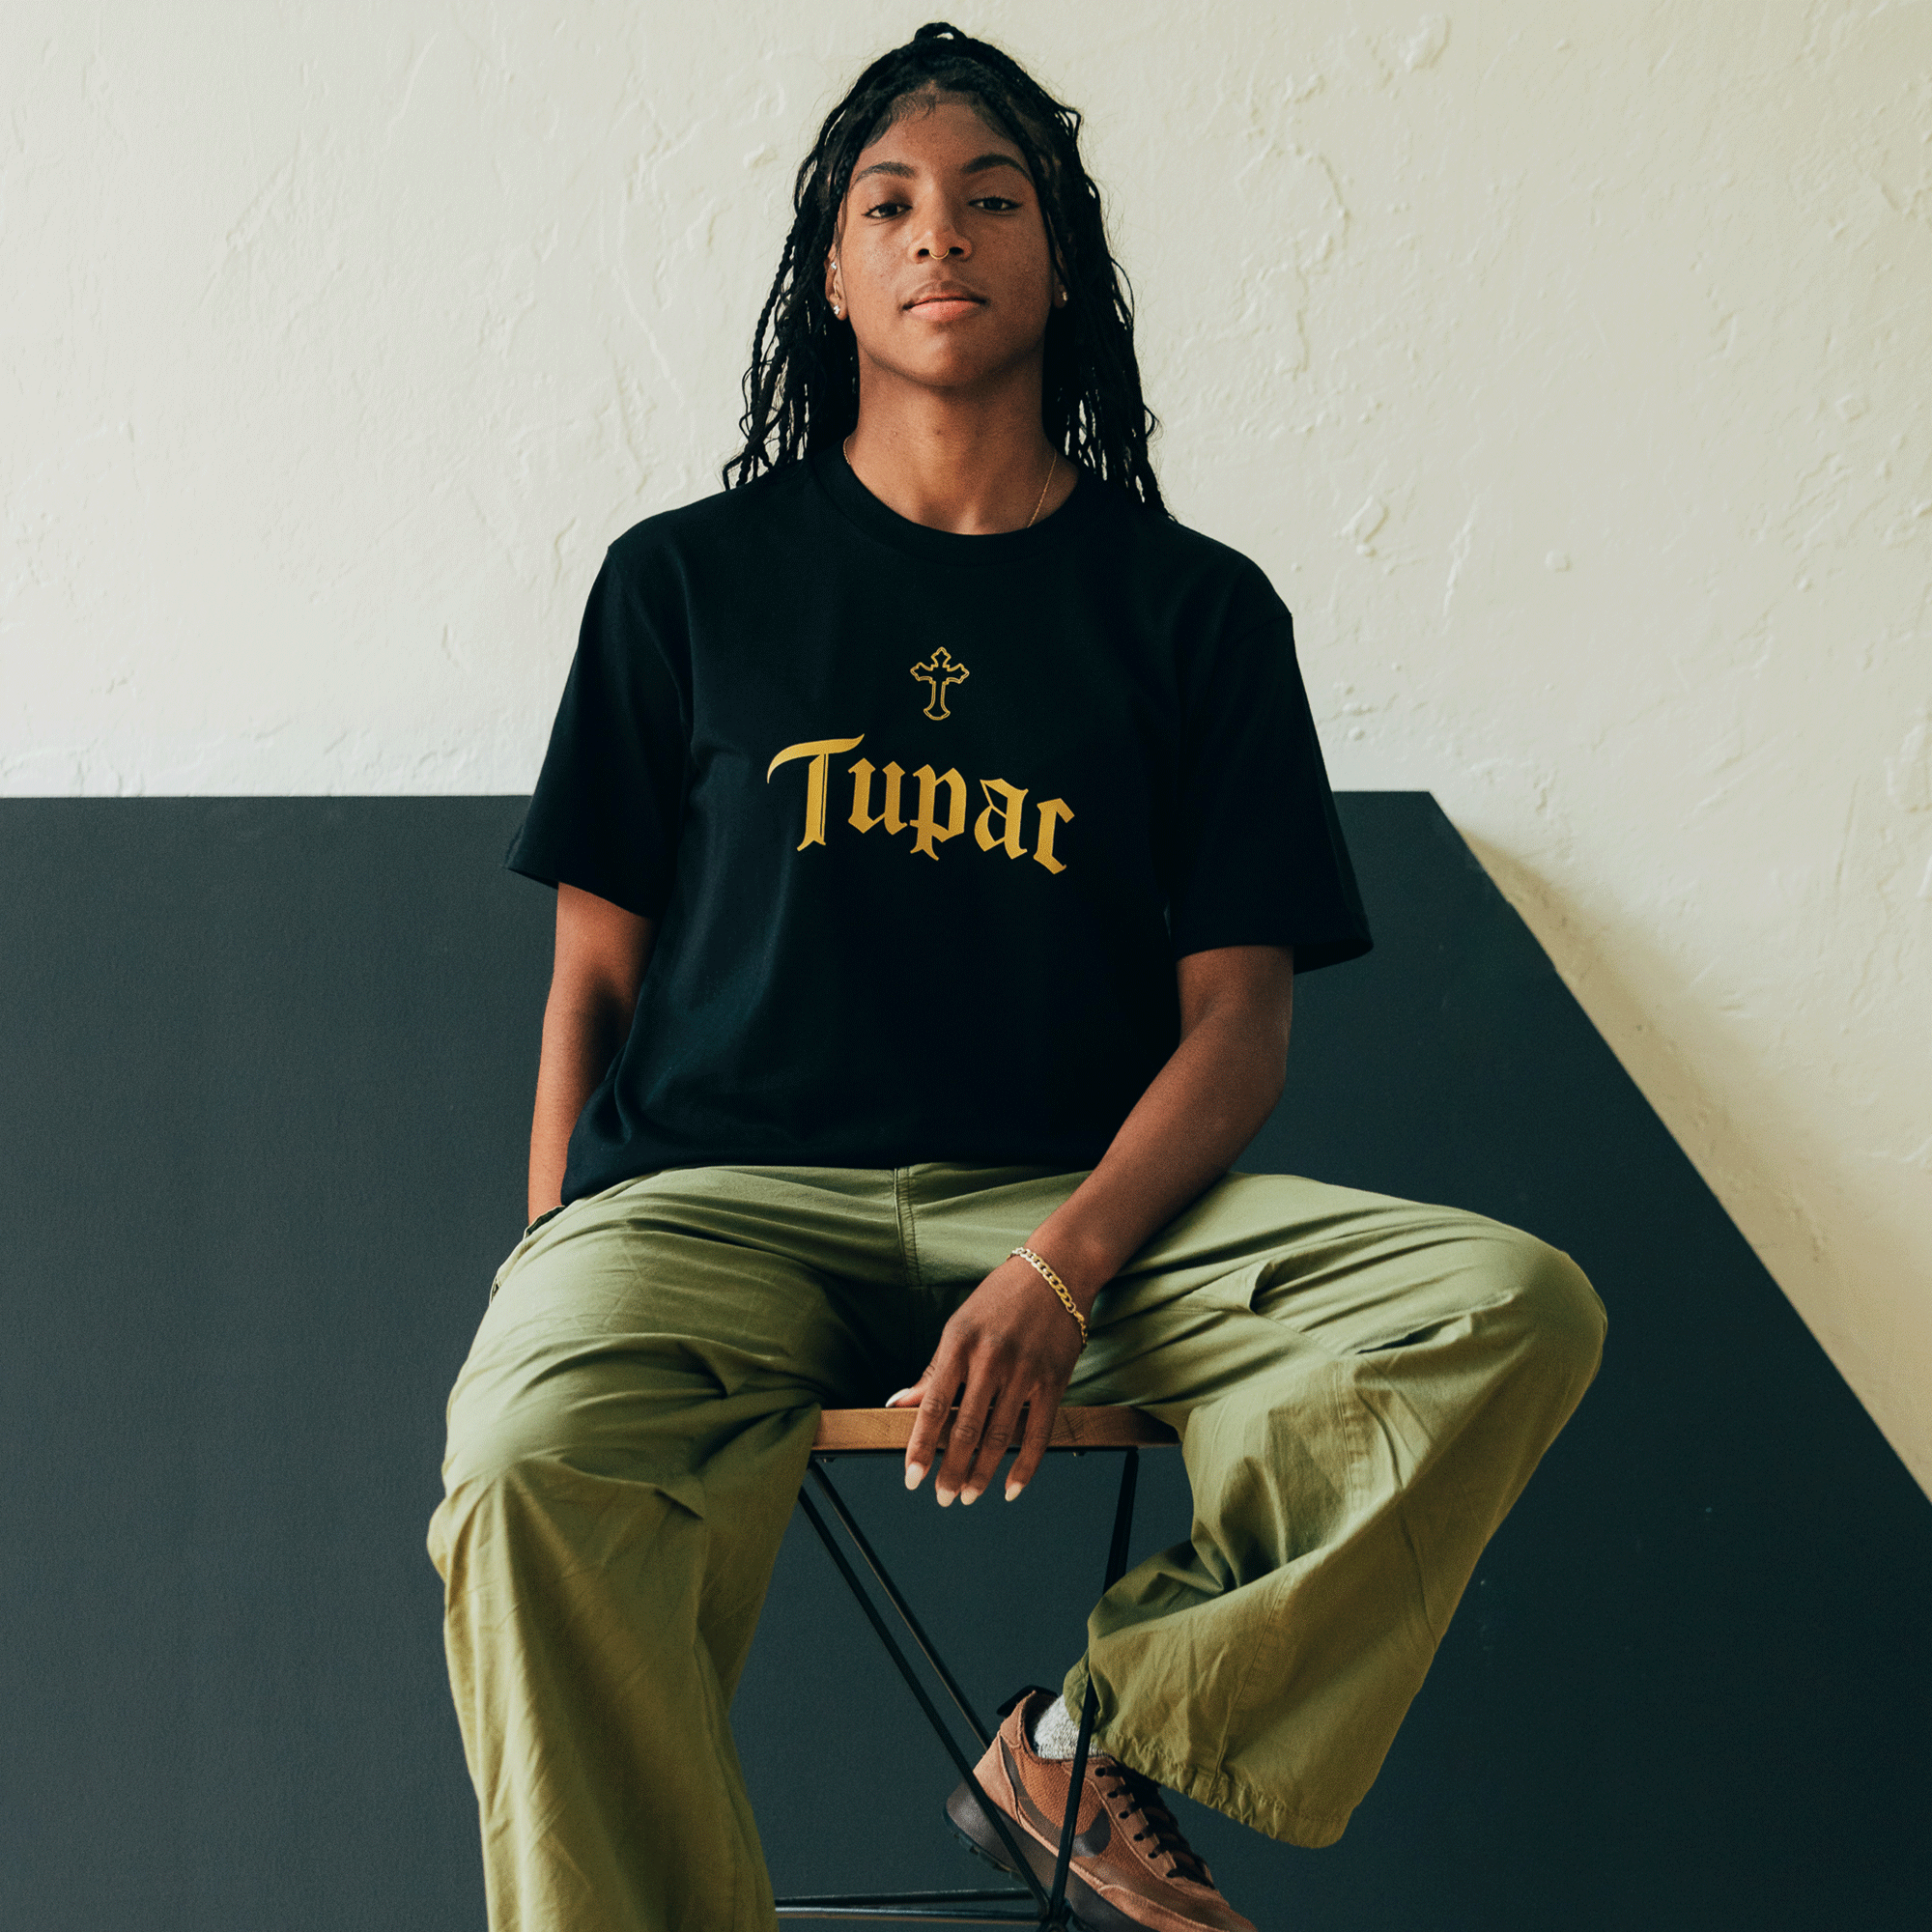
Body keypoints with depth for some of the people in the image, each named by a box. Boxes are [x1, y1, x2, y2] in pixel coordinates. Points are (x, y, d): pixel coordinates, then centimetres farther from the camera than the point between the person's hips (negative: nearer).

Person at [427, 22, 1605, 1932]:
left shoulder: (1194, 608, 11)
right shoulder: (686, 581, 12)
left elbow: (1236, 1017, 3)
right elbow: (595, 974, 12)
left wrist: (1063, 1272, -15)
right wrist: (556, 1290, -3)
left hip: (1083, 1203, 1)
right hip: (721, 1191, -1)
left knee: (1514, 1314, -24)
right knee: (530, 1470, -36)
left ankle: (1090, 1741, -12)